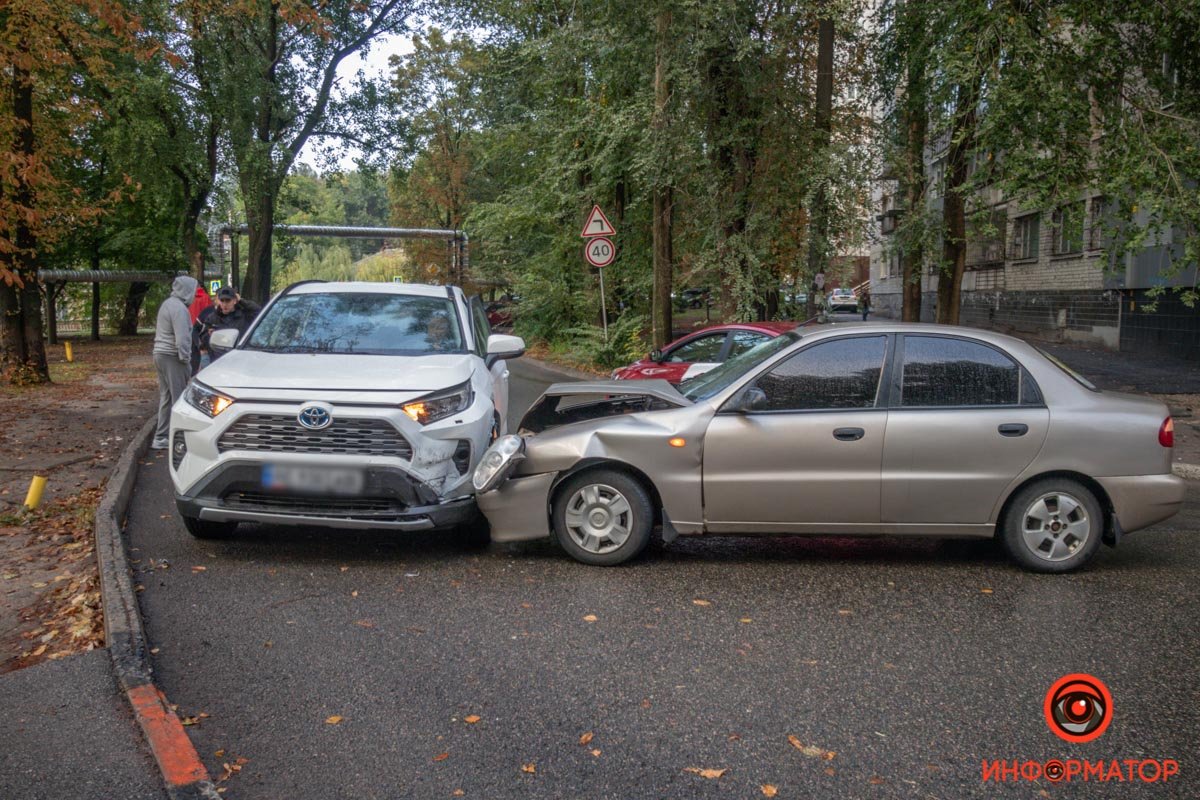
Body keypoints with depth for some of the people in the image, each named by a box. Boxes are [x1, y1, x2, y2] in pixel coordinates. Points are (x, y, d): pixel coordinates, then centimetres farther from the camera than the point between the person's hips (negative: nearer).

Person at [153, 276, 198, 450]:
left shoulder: (167, 304, 17)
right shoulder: (179, 308, -15)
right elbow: (181, 338, -21)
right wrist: (186, 359, -15)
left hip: (160, 355, 10)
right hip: (172, 357, -10)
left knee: (166, 397, 13)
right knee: (179, 398, -6)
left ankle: (160, 438, 17)